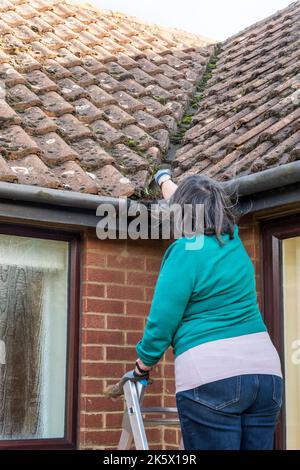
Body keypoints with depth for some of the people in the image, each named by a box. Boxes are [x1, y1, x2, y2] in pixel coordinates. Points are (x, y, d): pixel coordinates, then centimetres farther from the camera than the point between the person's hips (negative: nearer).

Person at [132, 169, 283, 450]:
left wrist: (143, 366, 8)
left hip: (211, 377, -7)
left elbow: (162, 319, -9)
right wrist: (165, 181, 51)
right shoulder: (233, 241, 13)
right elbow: (199, 207, 33)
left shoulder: (185, 251, -7)